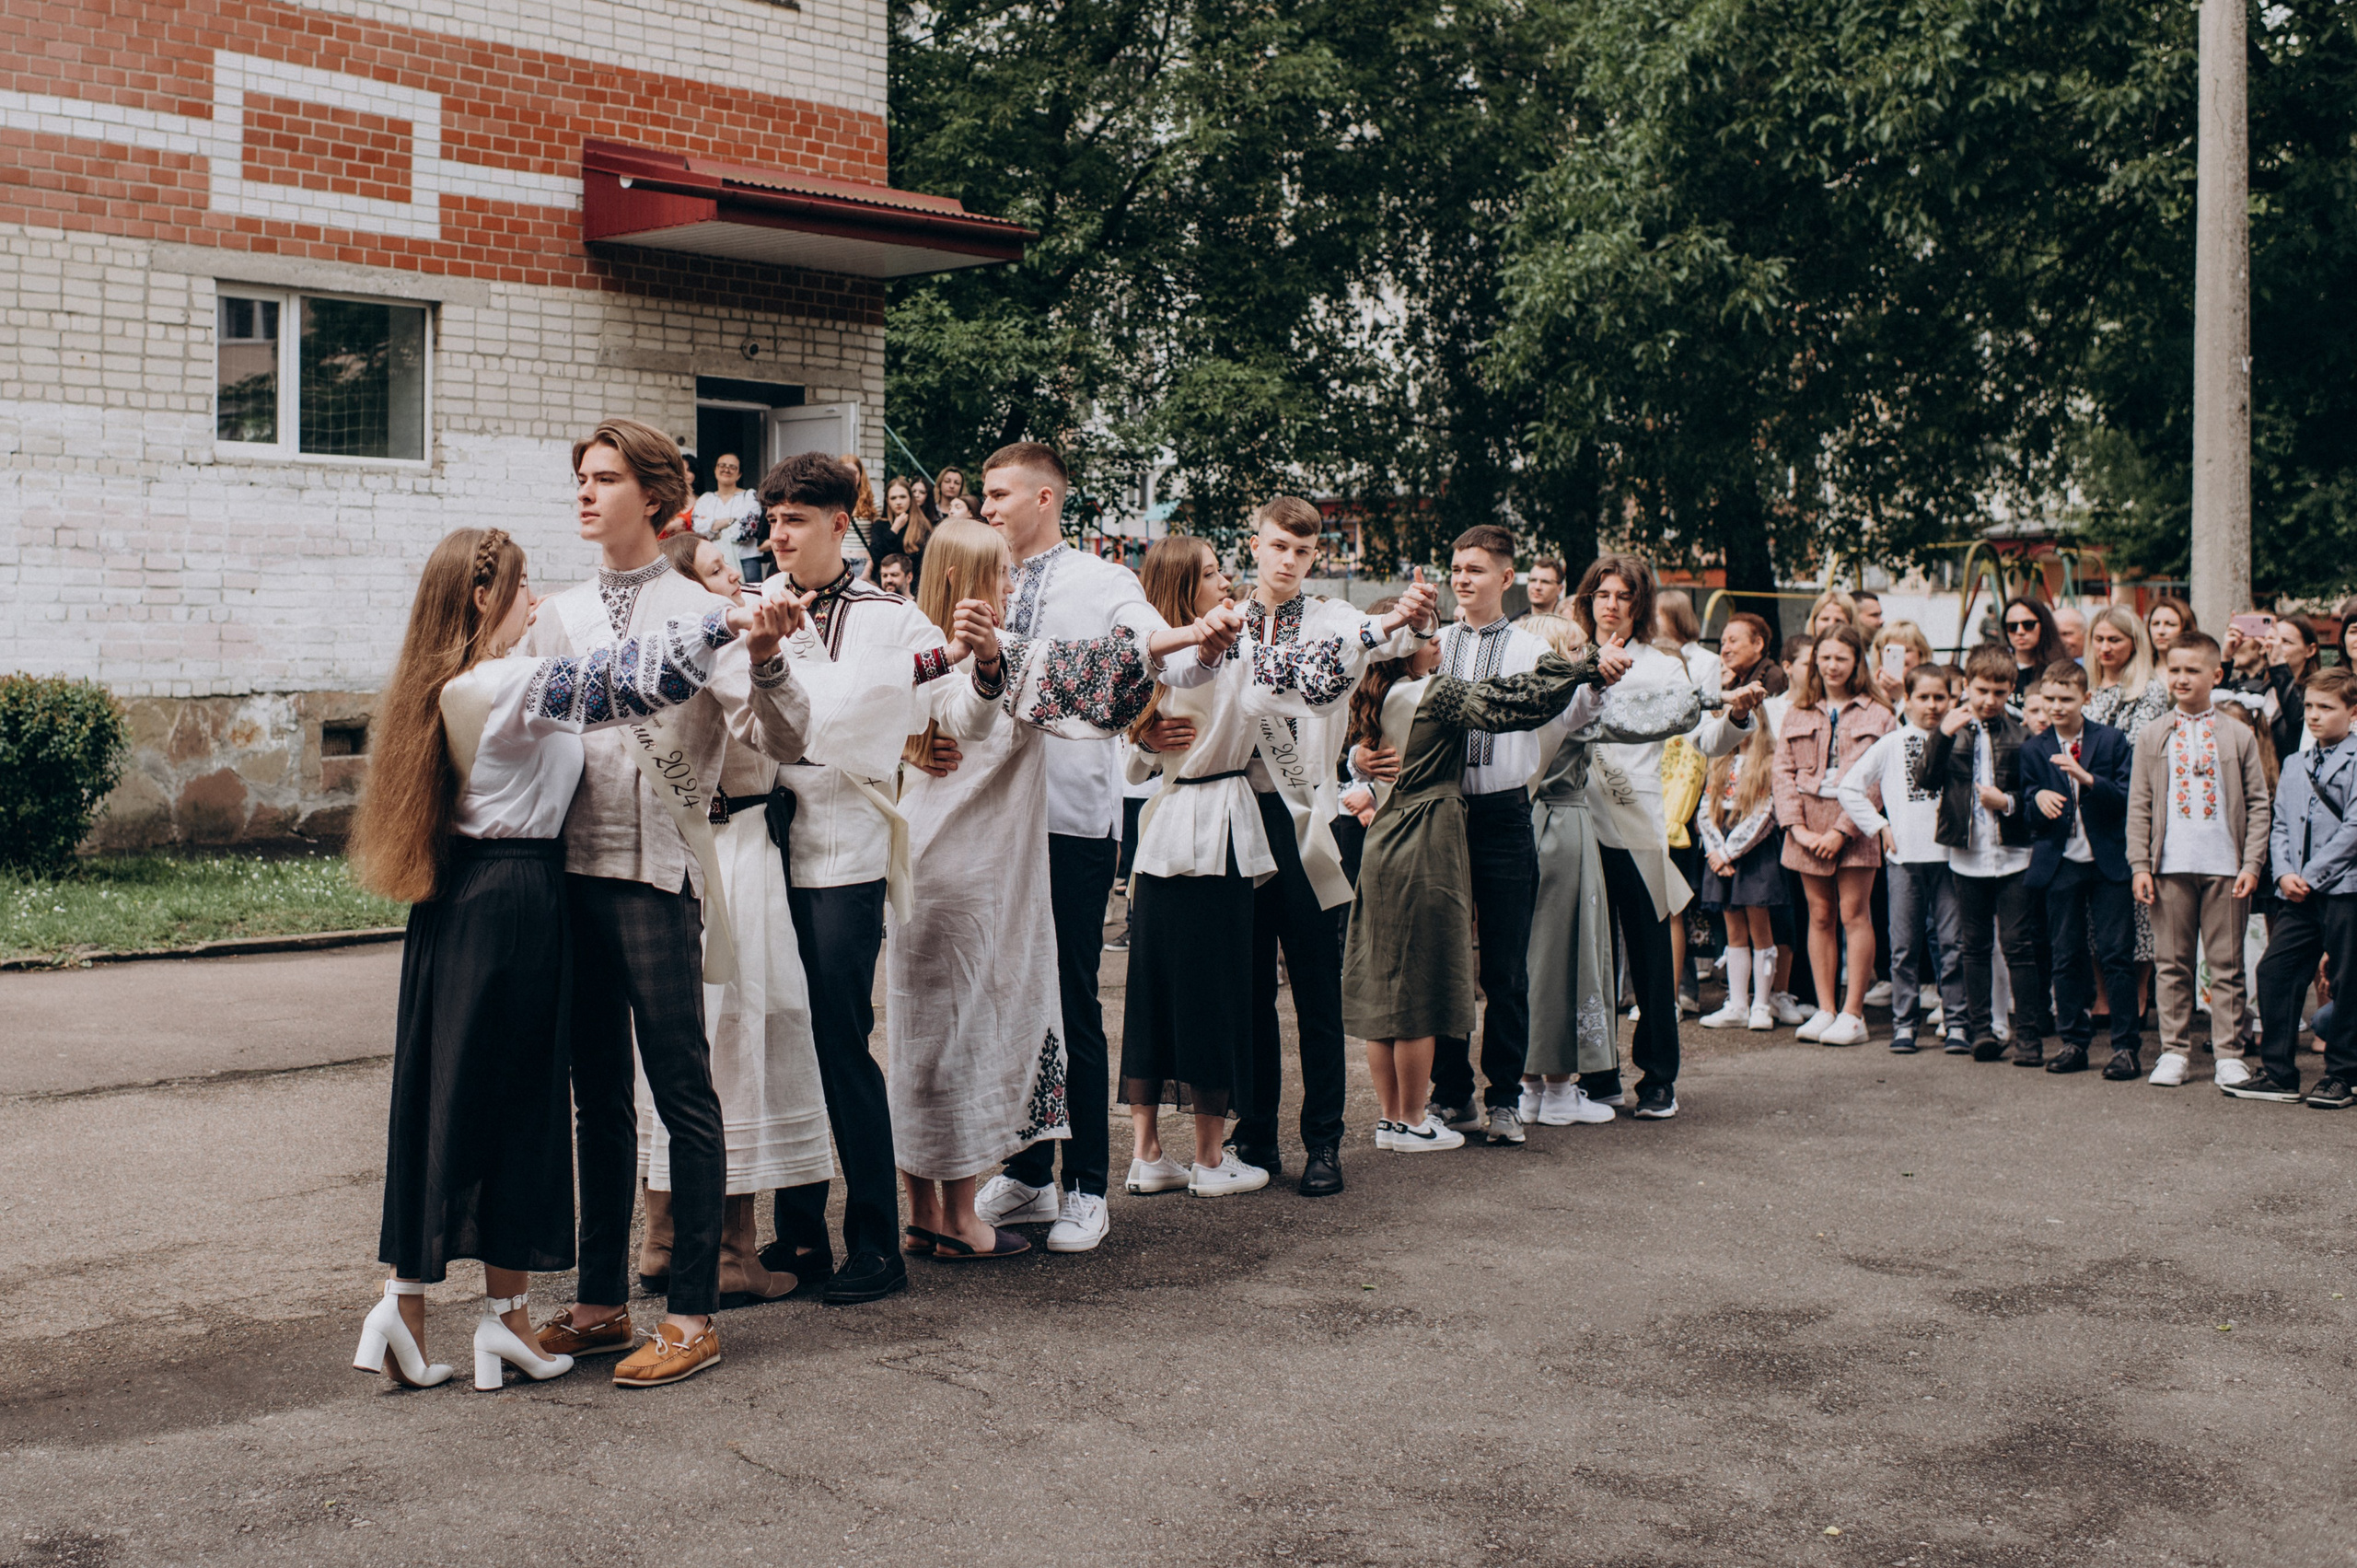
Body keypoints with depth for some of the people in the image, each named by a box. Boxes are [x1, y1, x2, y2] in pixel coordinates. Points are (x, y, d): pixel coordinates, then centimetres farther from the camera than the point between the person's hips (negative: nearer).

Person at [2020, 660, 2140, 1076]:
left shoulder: (2112, 741, 2)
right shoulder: (2033, 749, 7)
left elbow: (2127, 798, -6)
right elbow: (2026, 816, 6)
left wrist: (2087, 779, -21)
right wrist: (2037, 799, -16)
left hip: (2108, 863, -2)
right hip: (2060, 865, 2)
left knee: (2116, 955, -3)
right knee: (2066, 957, 6)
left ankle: (2125, 1046, 2)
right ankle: (2074, 1042, 15)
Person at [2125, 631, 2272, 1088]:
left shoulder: (2239, 736, 5)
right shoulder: (2153, 737, 9)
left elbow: (2258, 804, 5)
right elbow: (2139, 806, 7)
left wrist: (2252, 864, -4)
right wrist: (2140, 865, -1)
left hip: (2225, 866, -1)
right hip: (2170, 866, 1)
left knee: (2226, 964, 3)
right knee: (2171, 964, 6)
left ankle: (2228, 1054, 10)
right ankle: (2175, 1050, 14)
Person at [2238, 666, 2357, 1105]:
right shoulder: (2294, 765, 17)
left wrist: (2312, 875, -12)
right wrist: (2284, 873, -3)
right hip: (2300, 891, 6)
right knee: (2274, 971, 0)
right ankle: (2278, 1073, 6)